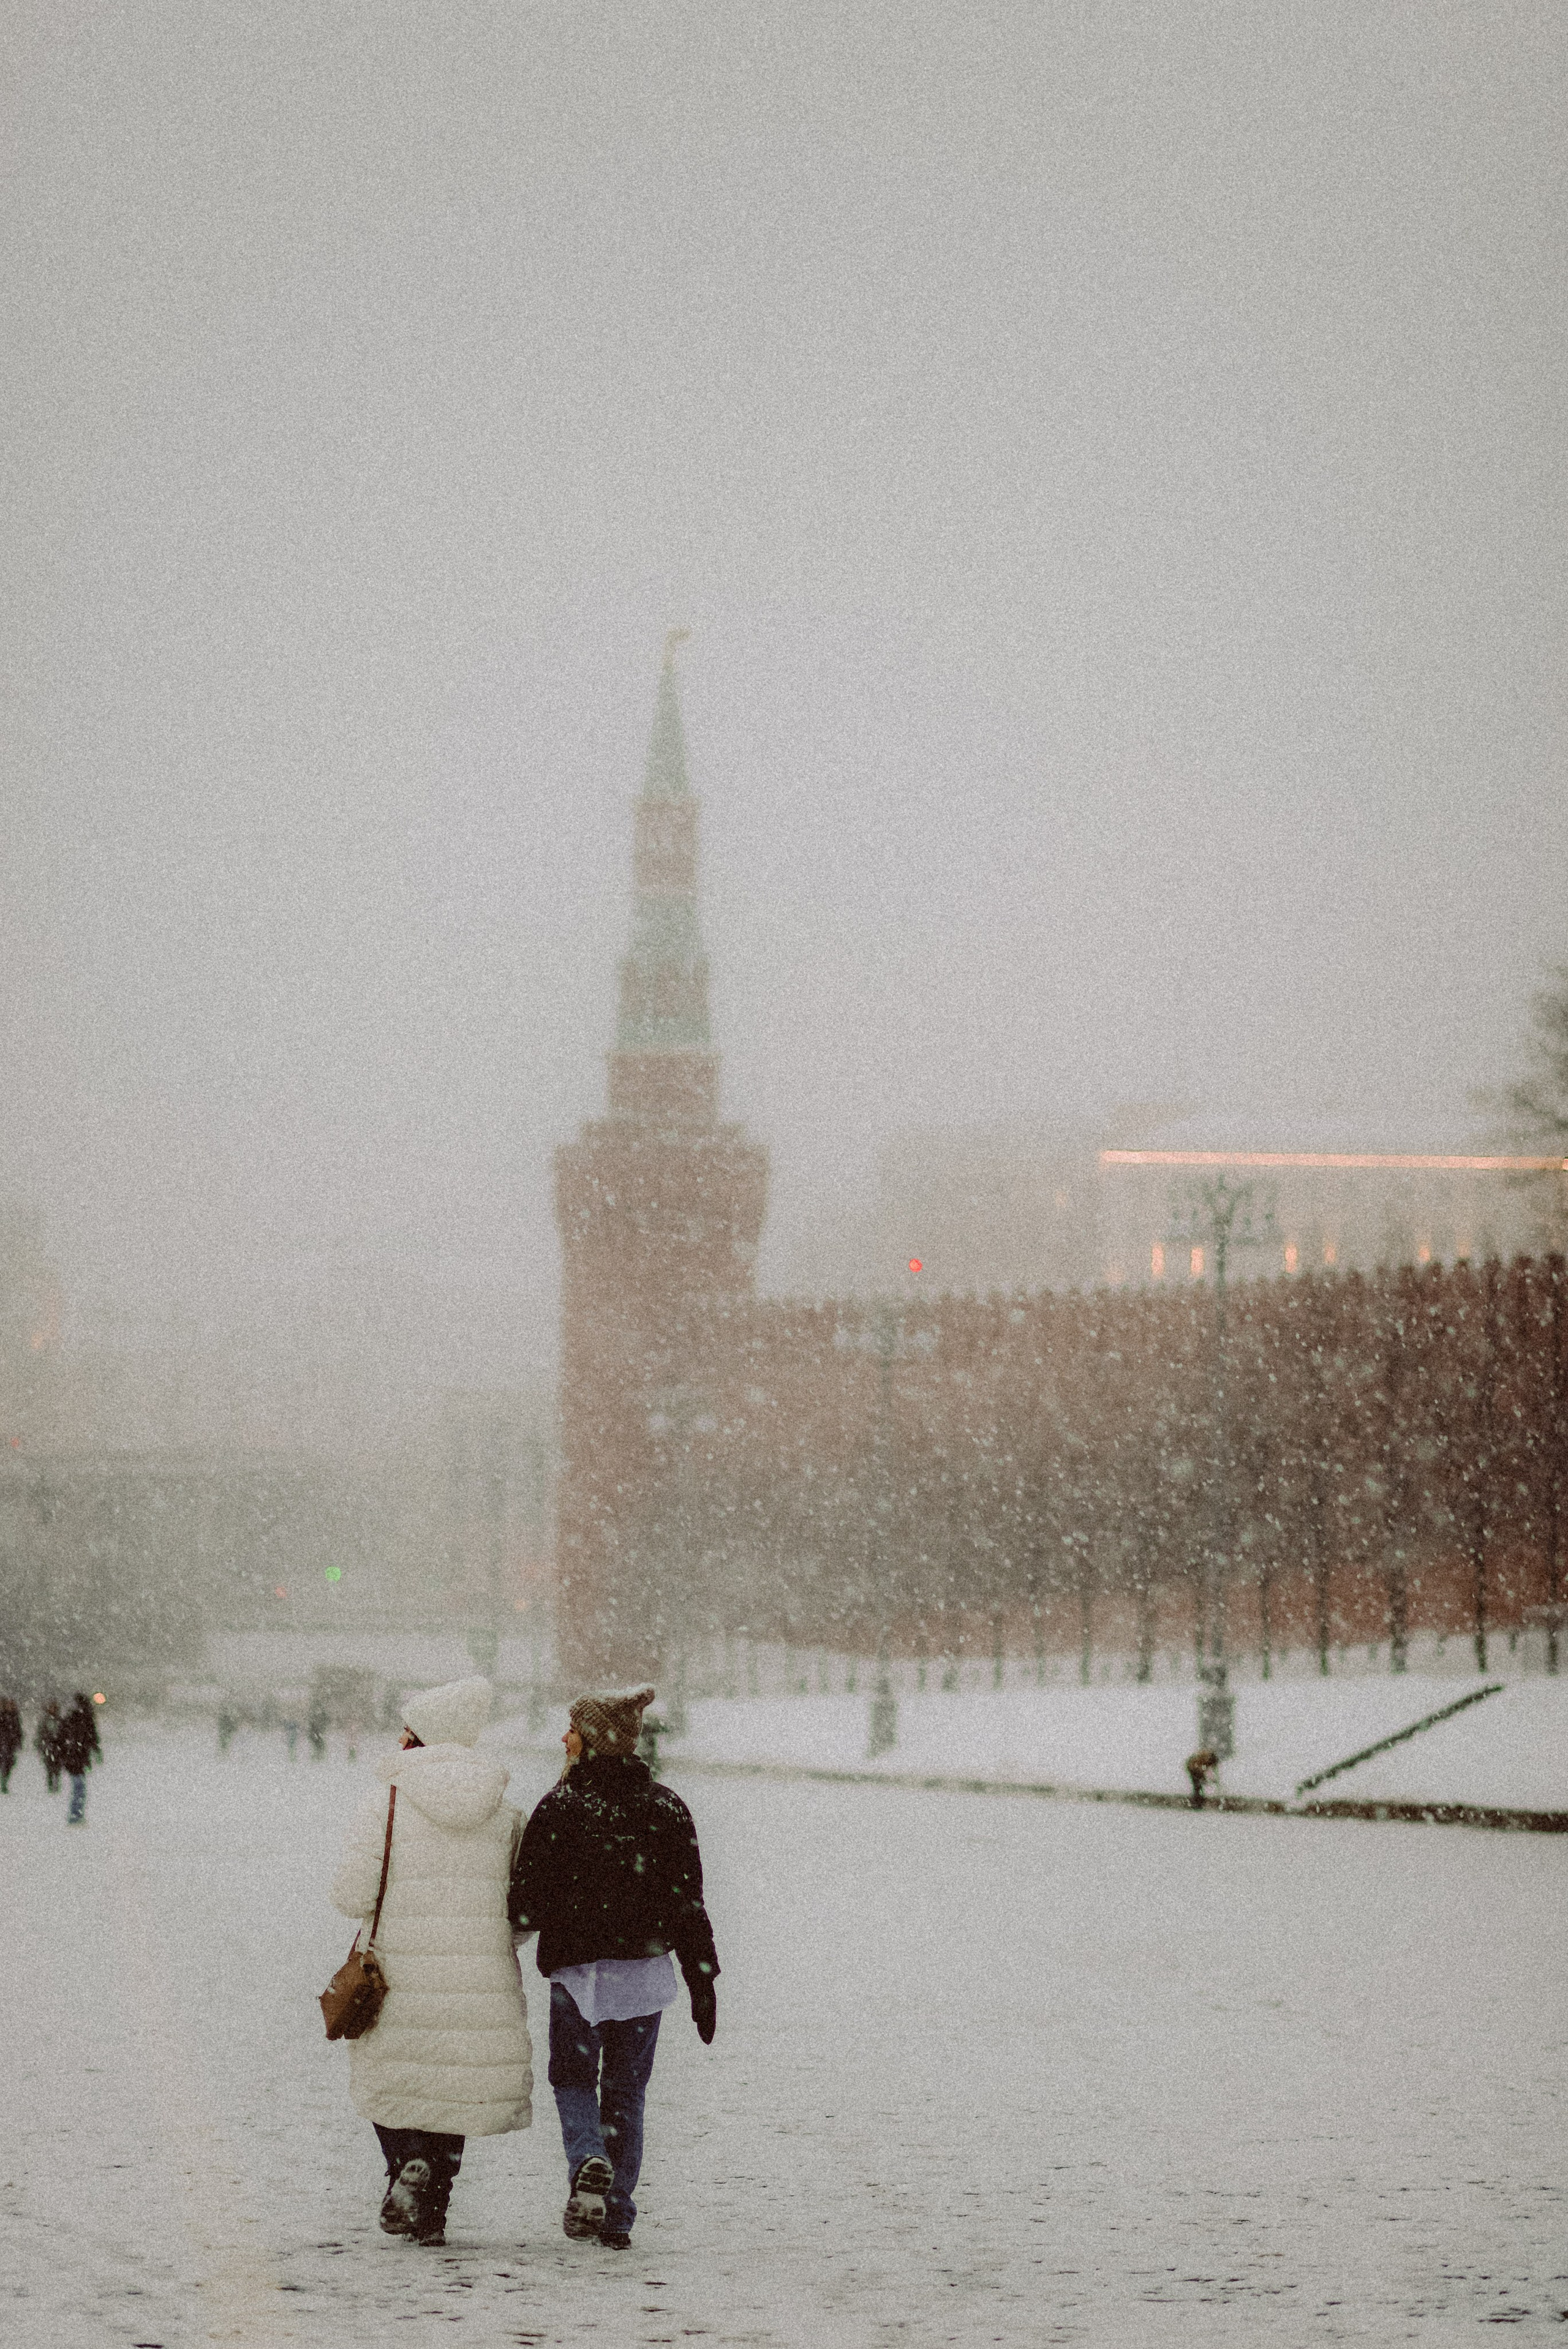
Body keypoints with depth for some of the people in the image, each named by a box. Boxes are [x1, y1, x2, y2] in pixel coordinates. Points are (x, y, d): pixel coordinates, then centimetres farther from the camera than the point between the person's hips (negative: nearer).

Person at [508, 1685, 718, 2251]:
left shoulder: (561, 1807, -9)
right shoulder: (666, 1809, 2)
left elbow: (529, 1902, -9)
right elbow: (689, 1904, 2)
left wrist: (522, 1923, 15)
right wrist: (704, 1985, 6)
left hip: (578, 1971, -3)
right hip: (646, 1971, 3)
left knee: (573, 2078, 14)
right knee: (626, 2091, 13)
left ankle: (588, 2162, -14)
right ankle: (617, 2216, 10)